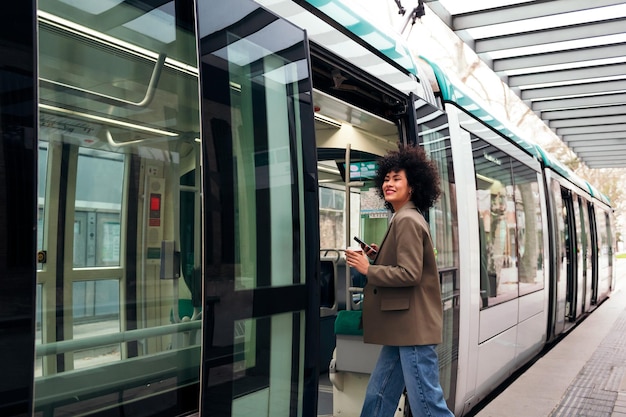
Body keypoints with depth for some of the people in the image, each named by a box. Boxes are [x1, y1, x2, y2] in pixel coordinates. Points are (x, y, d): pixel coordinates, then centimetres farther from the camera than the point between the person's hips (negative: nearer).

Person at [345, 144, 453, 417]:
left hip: (413, 329, -11)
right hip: (402, 328, 11)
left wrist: (368, 269, -12)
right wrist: (378, 257, 10)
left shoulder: (407, 220, -14)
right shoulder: (404, 219, 18)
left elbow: (409, 274, -20)